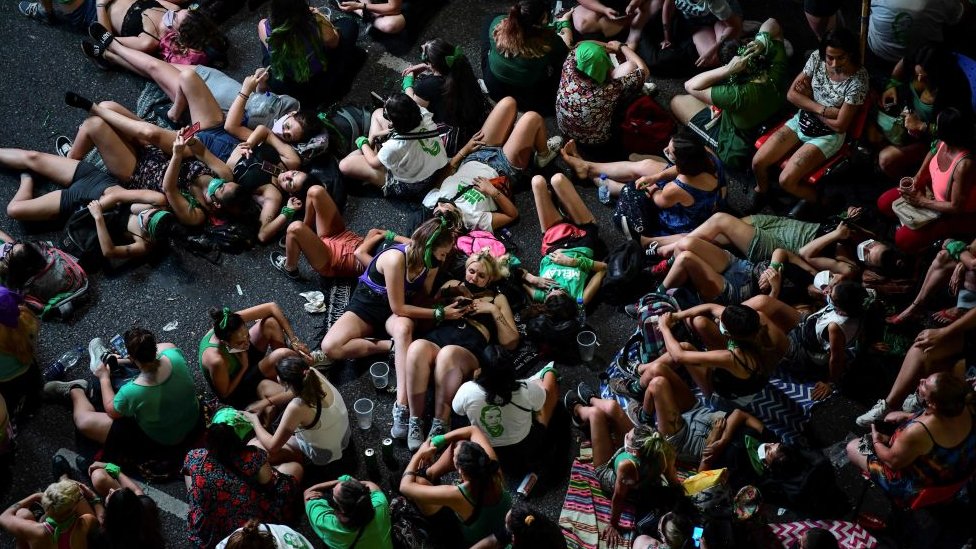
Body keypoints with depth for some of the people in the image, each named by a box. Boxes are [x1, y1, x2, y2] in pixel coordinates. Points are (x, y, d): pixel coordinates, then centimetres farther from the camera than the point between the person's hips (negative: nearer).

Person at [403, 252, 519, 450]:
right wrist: (447, 308, 6)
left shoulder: (497, 298, 25)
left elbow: (511, 342, 14)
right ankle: (415, 422, -30)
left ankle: (440, 426, -34)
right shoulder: (452, 285, 31)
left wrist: (494, 310, 6)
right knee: (417, 347, -37)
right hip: (436, 337, 2)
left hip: (469, 349, -2)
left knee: (448, 354, -40)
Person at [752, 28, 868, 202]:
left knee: (786, 181, -17)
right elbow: (791, 94, -7)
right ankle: (762, 193, 31)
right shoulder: (817, 58, -12)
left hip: (828, 135, -5)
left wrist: (808, 98, -11)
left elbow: (840, 125, -21)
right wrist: (822, 109, -21)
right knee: (758, 163, -1)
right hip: (801, 121, 5)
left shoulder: (858, 80, -25)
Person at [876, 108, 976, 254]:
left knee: (904, 240, -16)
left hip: (957, 215, -8)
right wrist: (918, 177, -3)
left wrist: (922, 202, -20)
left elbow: (956, 207, -31)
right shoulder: (943, 142, -17)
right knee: (884, 203, 3)